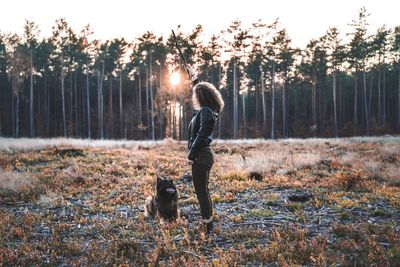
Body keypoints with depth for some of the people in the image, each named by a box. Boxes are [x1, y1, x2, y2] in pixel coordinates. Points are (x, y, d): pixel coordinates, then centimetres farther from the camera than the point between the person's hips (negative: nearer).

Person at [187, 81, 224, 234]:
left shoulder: (205, 111, -14)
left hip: (200, 157, -10)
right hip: (203, 156, 10)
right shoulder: (203, 111, 15)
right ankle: (208, 224, 22)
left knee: (201, 191, -6)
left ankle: (207, 225, -2)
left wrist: (191, 155, -16)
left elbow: (201, 135, -19)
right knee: (203, 191, 14)